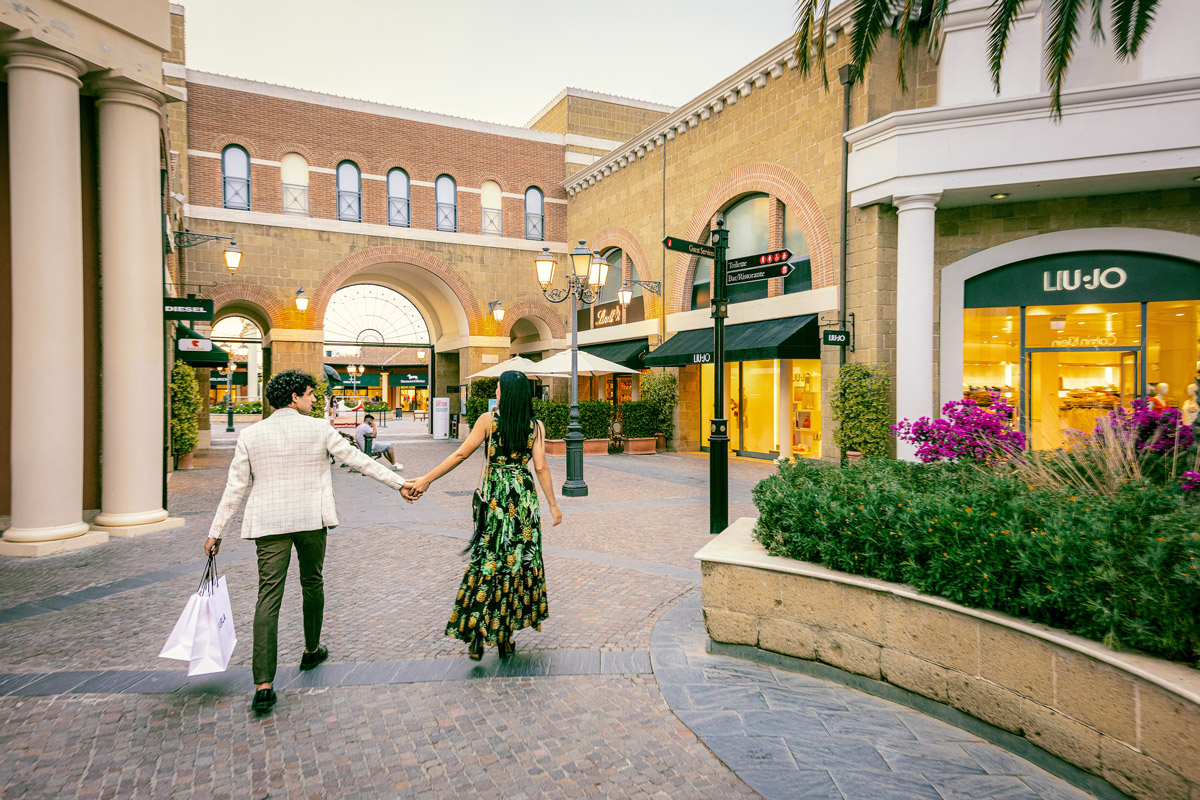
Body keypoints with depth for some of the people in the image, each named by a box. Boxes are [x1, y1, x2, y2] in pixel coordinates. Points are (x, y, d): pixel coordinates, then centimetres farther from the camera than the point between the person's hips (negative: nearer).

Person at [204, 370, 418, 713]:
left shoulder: (250, 435, 2)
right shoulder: (318, 428, -4)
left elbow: (235, 487, 3)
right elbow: (357, 458, -1)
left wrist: (216, 532, 11)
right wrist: (398, 482, 6)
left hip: (268, 523, 1)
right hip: (311, 518, -1)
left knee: (269, 595, -2)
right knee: (312, 583, 19)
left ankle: (263, 685, -7)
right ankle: (312, 651, 37)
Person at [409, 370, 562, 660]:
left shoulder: (488, 420, -6)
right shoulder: (536, 426, 0)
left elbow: (461, 454, -5)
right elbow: (541, 468, -3)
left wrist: (427, 479, 2)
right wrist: (553, 505, 4)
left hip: (495, 496, -2)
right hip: (524, 496, 2)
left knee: (487, 561, 7)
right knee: (520, 559, 11)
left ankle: (477, 635, 8)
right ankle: (505, 635, 17)